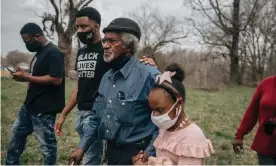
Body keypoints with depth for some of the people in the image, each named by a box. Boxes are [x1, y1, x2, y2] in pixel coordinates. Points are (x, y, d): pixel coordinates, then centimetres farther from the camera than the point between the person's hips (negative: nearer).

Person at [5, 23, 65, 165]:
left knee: (47, 143, 1)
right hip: (30, 104, 11)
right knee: (17, 133, 22)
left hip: (44, 108, -11)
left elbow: (56, 79, -27)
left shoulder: (53, 53, -18)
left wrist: (27, 77, -21)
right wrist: (24, 76, 2)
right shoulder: (40, 52, 12)